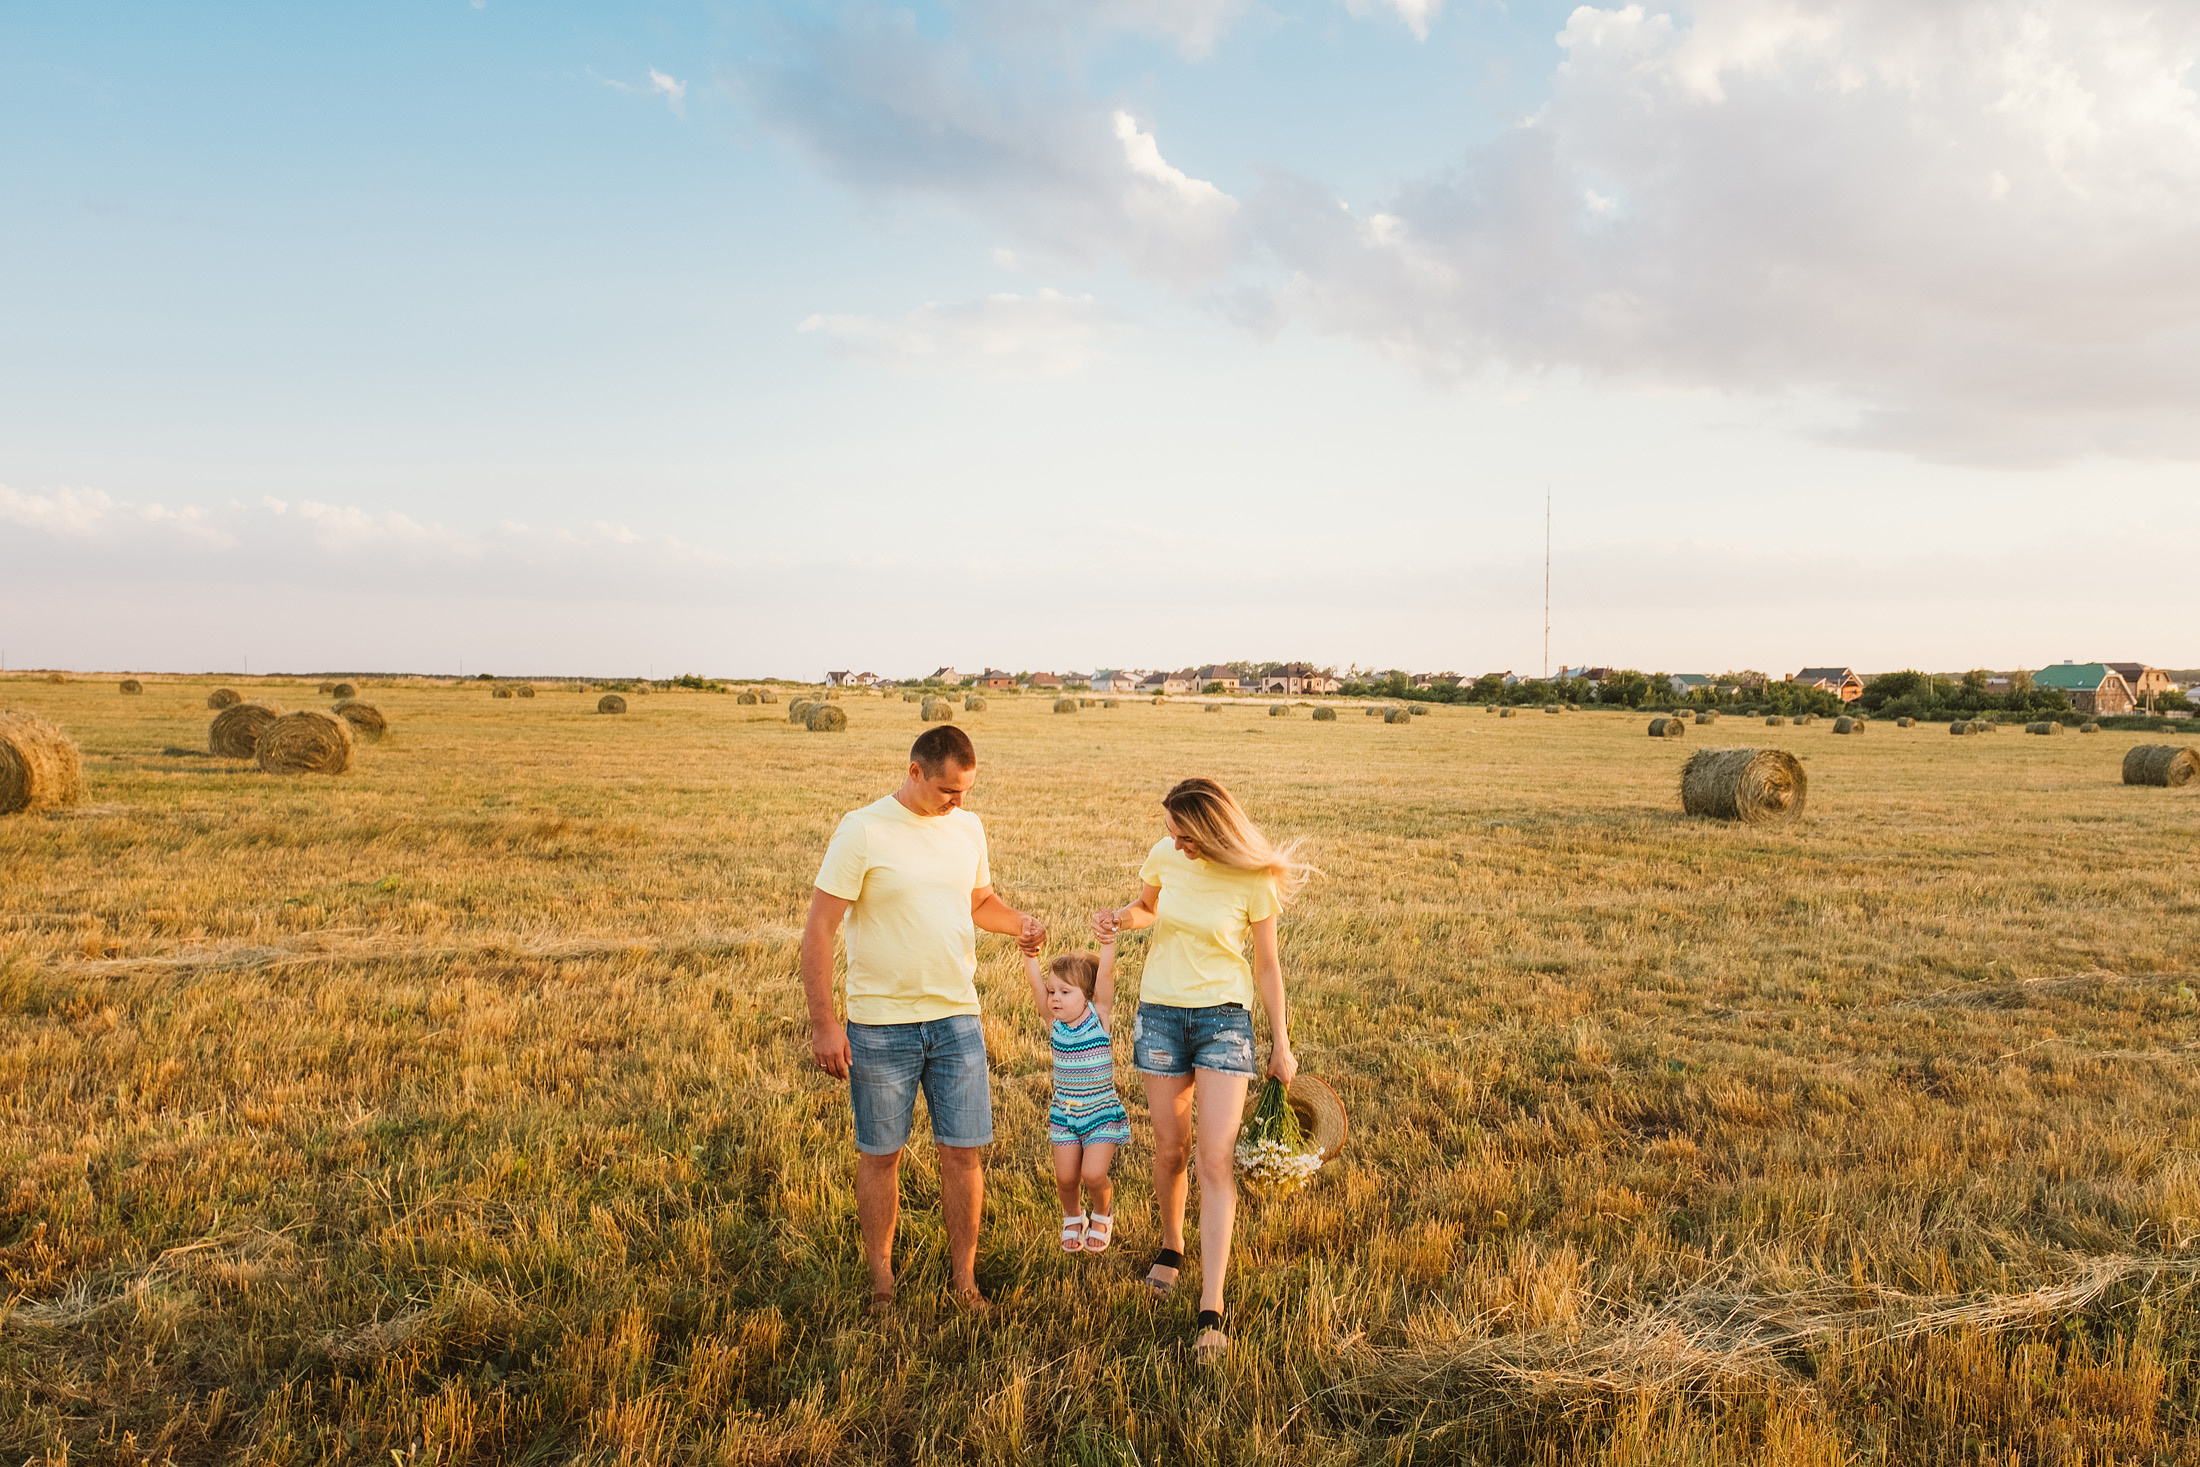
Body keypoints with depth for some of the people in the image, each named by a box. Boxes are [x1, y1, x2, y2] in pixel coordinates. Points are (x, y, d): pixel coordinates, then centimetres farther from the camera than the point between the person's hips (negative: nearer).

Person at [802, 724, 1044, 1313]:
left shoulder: (968, 827, 5)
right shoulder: (862, 831, -11)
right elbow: (818, 930, -11)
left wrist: (1020, 923, 0)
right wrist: (823, 1023, -14)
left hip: (957, 1020, 4)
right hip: (880, 1026, -4)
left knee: (963, 1153, 5)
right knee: (880, 1155, 9)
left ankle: (963, 1277, 21)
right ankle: (881, 1281, 26)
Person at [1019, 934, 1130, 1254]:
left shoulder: (1099, 1016, -11)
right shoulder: (1054, 1022, -5)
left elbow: (1105, 975, -25)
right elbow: (1035, 983, -17)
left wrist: (1108, 942, -37)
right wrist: (1029, 952, -30)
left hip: (1102, 1112, -3)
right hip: (1064, 1112, 3)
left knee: (1093, 1174, -12)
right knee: (1065, 1177, 2)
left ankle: (1102, 1213, 20)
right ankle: (1072, 1216, 34)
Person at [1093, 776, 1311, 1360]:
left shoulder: (1254, 880, -13)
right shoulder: (1164, 856, -4)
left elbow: (1267, 964, -3)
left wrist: (1281, 1043, 1)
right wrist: (1120, 917, -6)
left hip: (1224, 1018, -3)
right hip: (1161, 1012, 3)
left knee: (1216, 1159, -9)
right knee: (1171, 1147, 11)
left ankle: (1211, 1309, -8)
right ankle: (1171, 1246, 39)